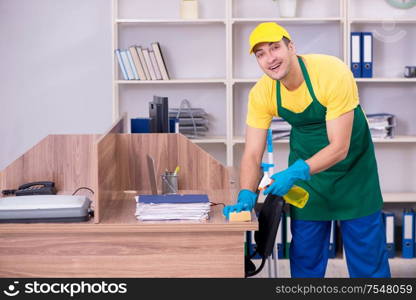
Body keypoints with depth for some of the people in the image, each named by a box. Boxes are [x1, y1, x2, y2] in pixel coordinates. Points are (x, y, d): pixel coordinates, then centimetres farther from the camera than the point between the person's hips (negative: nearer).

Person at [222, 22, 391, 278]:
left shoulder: (334, 73, -30)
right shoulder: (261, 93, -18)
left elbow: (339, 147, -29)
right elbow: (252, 154, -15)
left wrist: (296, 172, -41)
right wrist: (247, 196, -32)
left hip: (351, 161, -3)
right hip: (306, 162, 3)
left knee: (367, 242, 3)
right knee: (305, 246, 6)